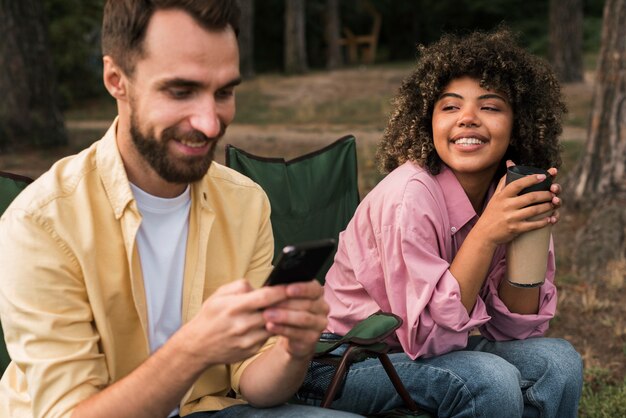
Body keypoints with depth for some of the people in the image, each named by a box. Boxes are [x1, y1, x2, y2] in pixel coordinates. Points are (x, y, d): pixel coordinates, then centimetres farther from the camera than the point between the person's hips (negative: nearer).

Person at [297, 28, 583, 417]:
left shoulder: (505, 193, -5)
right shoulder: (410, 195, -24)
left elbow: (517, 328, -4)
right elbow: (426, 337, -24)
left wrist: (529, 230, -17)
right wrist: (486, 234, -29)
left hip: (435, 347, 6)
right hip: (346, 363, -6)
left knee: (558, 360, -13)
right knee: (492, 380, -29)